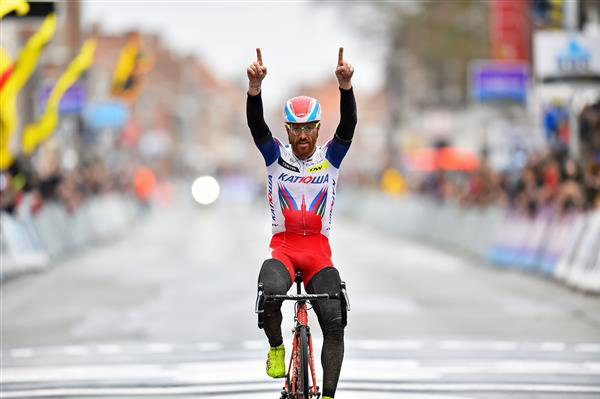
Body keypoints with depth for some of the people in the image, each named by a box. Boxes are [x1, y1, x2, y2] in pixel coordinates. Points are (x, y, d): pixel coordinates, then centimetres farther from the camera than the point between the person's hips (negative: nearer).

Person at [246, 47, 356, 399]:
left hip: (319, 253, 1)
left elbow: (348, 126, -11)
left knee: (334, 322, -15)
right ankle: (276, 347, -4)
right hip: (283, 248, -1)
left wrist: (346, 85, -29)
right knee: (270, 291, -33)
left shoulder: (331, 158, 5)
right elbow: (256, 125, -12)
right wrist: (255, 85, -31)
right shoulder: (276, 157, 4)